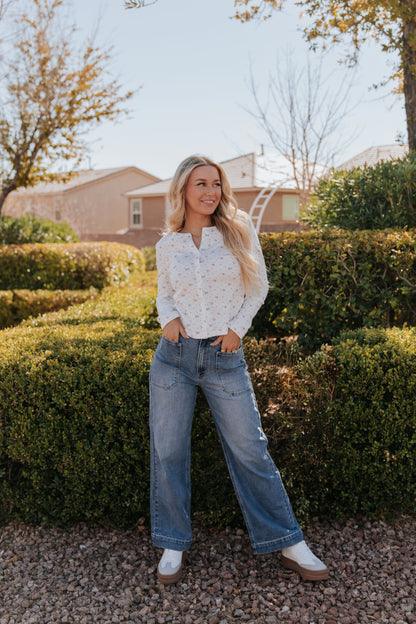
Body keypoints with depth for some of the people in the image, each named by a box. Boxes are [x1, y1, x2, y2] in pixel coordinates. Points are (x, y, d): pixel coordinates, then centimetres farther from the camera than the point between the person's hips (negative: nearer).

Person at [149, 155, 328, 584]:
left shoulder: (239, 232, 1)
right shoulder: (167, 245, 5)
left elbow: (258, 288, 7)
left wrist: (237, 327, -5)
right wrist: (167, 318, -4)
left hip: (225, 357, -1)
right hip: (175, 354, 2)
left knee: (249, 450, 3)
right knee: (168, 451, 6)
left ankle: (288, 544, 17)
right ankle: (173, 544, 24)